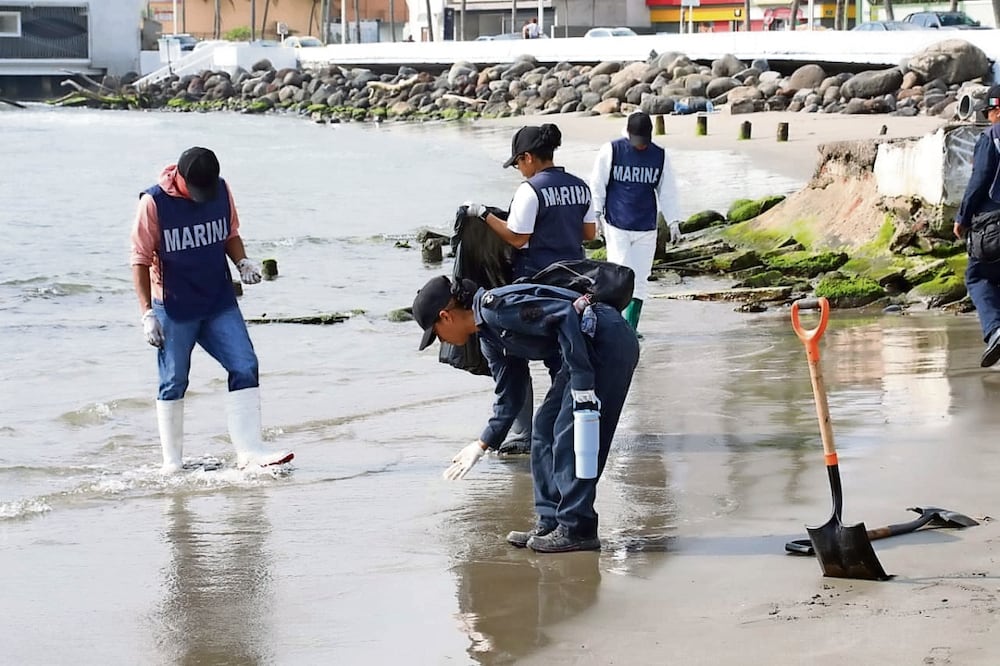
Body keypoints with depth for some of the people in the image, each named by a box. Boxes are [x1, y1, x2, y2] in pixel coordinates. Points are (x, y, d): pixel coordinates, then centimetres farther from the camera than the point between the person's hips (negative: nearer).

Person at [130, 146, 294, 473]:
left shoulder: (222, 191, -2)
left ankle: (249, 451, -7)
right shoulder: (153, 203, -15)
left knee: (245, 367, -8)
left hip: (220, 304, 4)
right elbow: (141, 260, -10)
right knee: (173, 383, 4)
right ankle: (172, 463, 15)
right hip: (174, 309, -4)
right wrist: (147, 312, -14)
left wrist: (243, 262, -6)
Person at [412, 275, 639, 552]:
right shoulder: (490, 338, 16)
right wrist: (482, 445, 31)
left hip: (607, 340, -10)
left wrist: (581, 381, -23)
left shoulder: (494, 306, -15)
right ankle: (550, 524, 15)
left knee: (571, 435, -9)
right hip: (590, 349, 10)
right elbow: (509, 397, 27)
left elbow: (565, 314, -23)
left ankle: (577, 529, -3)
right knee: (546, 428, 11)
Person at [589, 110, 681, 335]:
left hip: (646, 230, 3)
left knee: (640, 280, 4)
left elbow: (667, 191, 14)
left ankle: (630, 327, 10)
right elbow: (597, 185, 3)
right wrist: (597, 213, -5)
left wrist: (673, 221, 8)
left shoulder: (659, 156, 7)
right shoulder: (611, 151, -2)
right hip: (616, 226, -3)